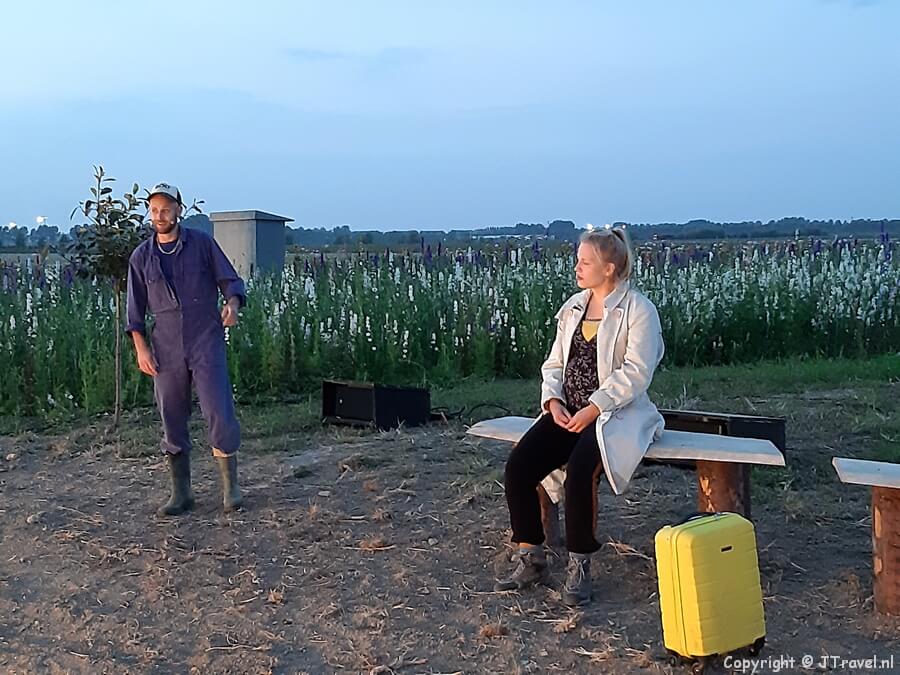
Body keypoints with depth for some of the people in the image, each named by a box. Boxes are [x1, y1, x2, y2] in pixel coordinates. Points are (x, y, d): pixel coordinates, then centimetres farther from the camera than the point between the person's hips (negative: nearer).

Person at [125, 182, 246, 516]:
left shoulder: (202, 243, 2)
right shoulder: (141, 257, 7)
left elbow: (230, 280, 3)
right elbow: (136, 309, 10)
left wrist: (232, 304, -19)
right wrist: (141, 348, -1)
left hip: (206, 343, -2)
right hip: (166, 350, 3)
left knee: (219, 414, -8)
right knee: (172, 422, 6)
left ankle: (230, 486, 7)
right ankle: (181, 494, 17)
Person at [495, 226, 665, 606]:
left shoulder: (638, 310, -5)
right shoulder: (573, 306, 15)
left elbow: (635, 372, -14)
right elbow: (554, 362, 16)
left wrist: (594, 408, -21)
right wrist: (553, 399, -3)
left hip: (616, 414, -6)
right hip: (567, 411, 6)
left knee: (579, 471, -33)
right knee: (518, 467, -17)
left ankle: (579, 566, -15)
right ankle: (530, 560, -4)